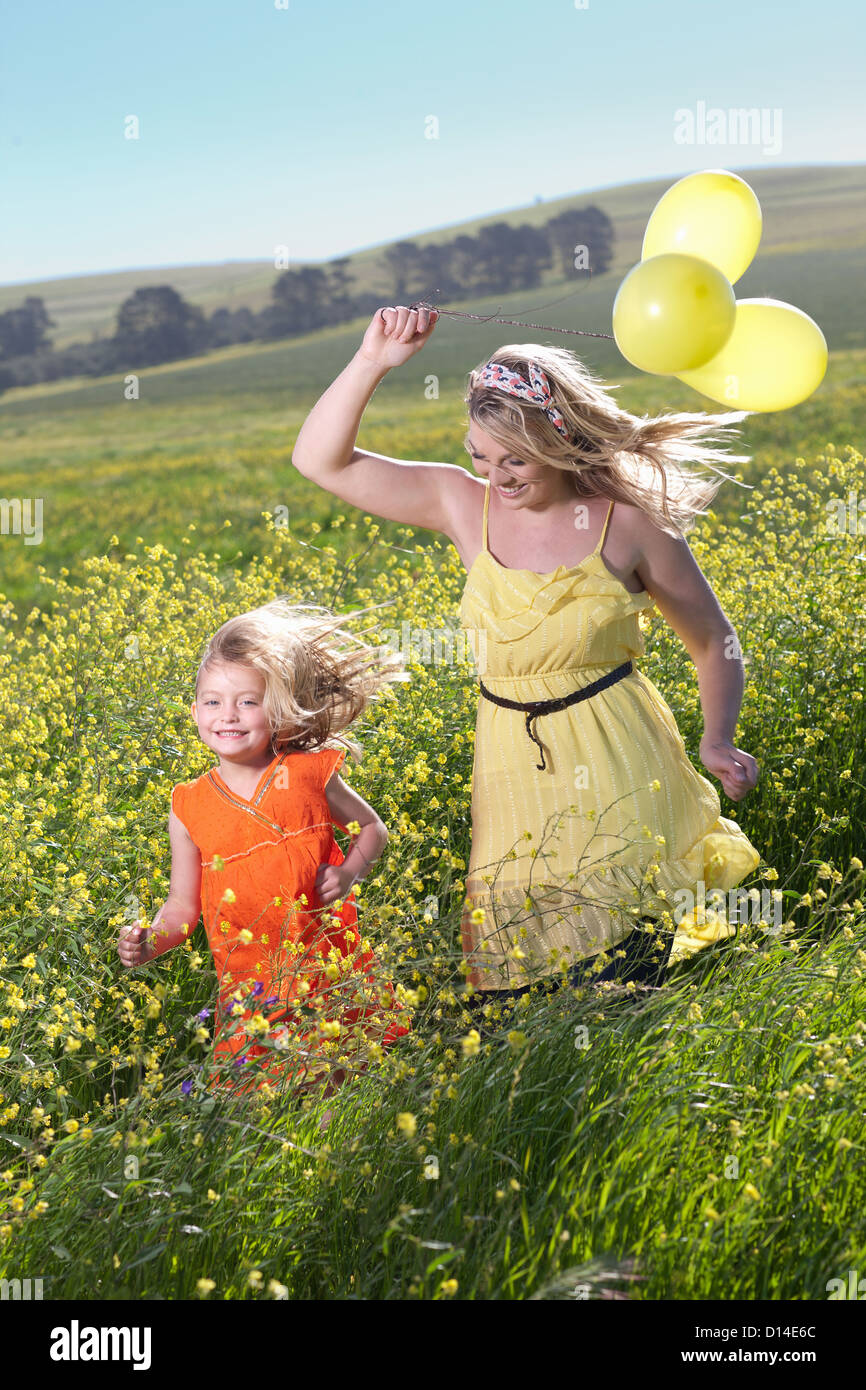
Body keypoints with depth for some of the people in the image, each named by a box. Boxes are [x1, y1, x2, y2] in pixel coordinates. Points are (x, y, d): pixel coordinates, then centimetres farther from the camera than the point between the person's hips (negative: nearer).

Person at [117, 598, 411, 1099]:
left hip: (335, 969, 0)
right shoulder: (189, 807, -1)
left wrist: (349, 871, -7)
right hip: (252, 989, 0)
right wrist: (148, 942, -13)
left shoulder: (309, 774, -3)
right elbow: (183, 906, 6)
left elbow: (373, 829, 12)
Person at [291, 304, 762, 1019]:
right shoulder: (465, 506, 0)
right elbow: (320, 459, 0)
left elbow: (715, 644, 6)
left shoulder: (630, 523, -6)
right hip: (513, 769, 3)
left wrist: (718, 739, -9)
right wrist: (372, 361, -10)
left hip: (618, 774, -2)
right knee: (514, 985, 0)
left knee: (614, 981, -4)